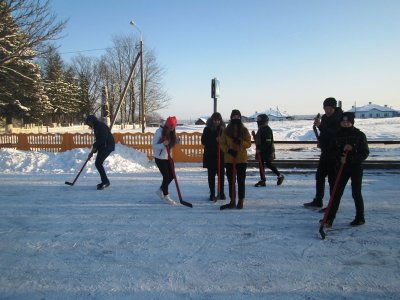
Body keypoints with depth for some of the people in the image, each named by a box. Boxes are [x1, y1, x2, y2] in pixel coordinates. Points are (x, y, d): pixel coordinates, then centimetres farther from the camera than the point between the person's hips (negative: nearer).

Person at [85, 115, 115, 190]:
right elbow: (97, 140, 20)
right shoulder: (96, 127, 18)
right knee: (98, 163, 10)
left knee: (98, 163, -14)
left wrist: (94, 149, -17)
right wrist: (93, 151, 15)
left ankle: (105, 181, -9)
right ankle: (104, 182, 19)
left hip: (107, 146, -10)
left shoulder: (101, 126, -14)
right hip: (102, 147, 10)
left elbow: (102, 139, -24)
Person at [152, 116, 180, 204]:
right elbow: (154, 146, -17)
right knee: (166, 176, -5)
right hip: (160, 157, -7)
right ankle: (166, 195, 13)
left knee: (171, 175, 9)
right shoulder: (159, 132, -18)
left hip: (167, 157, 7)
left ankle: (160, 190, 30)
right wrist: (163, 144, -35)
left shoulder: (172, 132, 2)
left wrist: (176, 141, -10)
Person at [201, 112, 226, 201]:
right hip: (210, 156, -1)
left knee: (221, 174, 3)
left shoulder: (223, 129, 3)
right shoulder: (207, 129, 1)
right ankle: (212, 194, 11)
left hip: (221, 155, 1)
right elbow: (203, 141, -6)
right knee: (211, 175, 3)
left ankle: (221, 193, 17)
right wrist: (215, 140, -16)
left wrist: (223, 132, -16)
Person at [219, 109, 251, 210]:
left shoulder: (244, 130, 0)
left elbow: (248, 144, 0)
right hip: (229, 159, 2)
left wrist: (241, 142, -19)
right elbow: (222, 144, 4)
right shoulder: (226, 130, 3)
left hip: (241, 159, -1)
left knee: (241, 181, 2)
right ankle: (232, 202, 17)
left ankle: (241, 201, 12)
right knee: (231, 181, 7)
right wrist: (228, 150, -14)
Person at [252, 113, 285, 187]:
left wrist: (260, 149, -24)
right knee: (261, 164, 9)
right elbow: (258, 140, 21)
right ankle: (262, 180, 14)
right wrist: (254, 135, 6)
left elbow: (267, 142, -22)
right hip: (261, 151, 10)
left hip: (267, 151, -10)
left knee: (268, 164, -4)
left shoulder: (267, 130, -16)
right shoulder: (260, 129, 15)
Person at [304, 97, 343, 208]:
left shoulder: (339, 119, -16)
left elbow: (335, 134, -30)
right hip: (325, 152, 9)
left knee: (332, 178, -5)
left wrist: (320, 126, -33)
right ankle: (318, 201, 28)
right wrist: (321, 141, 5)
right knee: (319, 176, 15)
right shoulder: (324, 117, 9)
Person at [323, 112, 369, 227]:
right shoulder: (338, 135, 4)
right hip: (342, 168, 3)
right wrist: (342, 150, -18)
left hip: (356, 167, -3)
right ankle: (330, 218, 2)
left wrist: (349, 159, -21)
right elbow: (331, 152, 2)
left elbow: (365, 153, -9)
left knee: (356, 193, 4)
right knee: (337, 192, 0)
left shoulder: (360, 135, -5)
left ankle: (360, 218, 21)